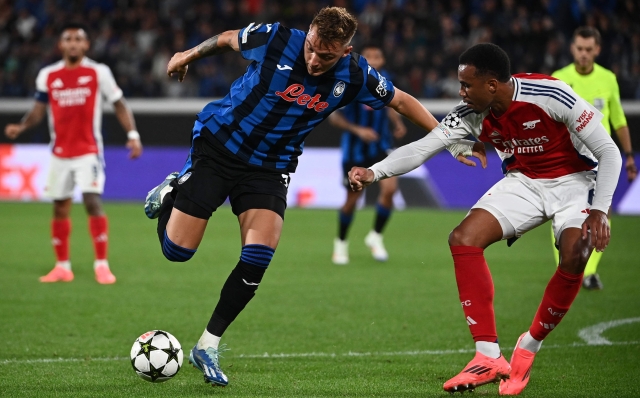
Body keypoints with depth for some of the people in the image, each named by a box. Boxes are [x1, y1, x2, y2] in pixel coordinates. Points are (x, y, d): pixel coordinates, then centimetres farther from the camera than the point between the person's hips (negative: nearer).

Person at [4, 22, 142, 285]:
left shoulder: (99, 73, -2)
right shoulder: (48, 75, 5)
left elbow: (119, 105, 1)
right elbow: (38, 110, 8)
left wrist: (132, 134, -11)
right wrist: (21, 127, -11)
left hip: (89, 152, -3)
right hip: (60, 153, 3)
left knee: (93, 202, -16)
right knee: (60, 207, 6)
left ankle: (101, 264, -9)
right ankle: (62, 266, 16)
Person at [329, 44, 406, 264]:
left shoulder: (385, 79, -1)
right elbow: (334, 116, -14)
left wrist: (398, 122, 0)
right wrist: (357, 130, -26)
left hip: (381, 146, 3)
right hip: (355, 148, -3)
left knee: (389, 188, -18)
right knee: (352, 198, 3)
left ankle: (375, 236, 5)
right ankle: (341, 242, 30)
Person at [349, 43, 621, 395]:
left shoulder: (551, 96, -27)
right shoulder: (471, 114, -12)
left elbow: (609, 152, -21)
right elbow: (422, 148, -12)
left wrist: (599, 211, -28)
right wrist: (374, 172, -28)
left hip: (573, 181, -5)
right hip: (523, 182, 5)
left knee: (574, 256, -32)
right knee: (463, 239, -16)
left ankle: (529, 346, -8)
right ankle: (489, 357, -14)